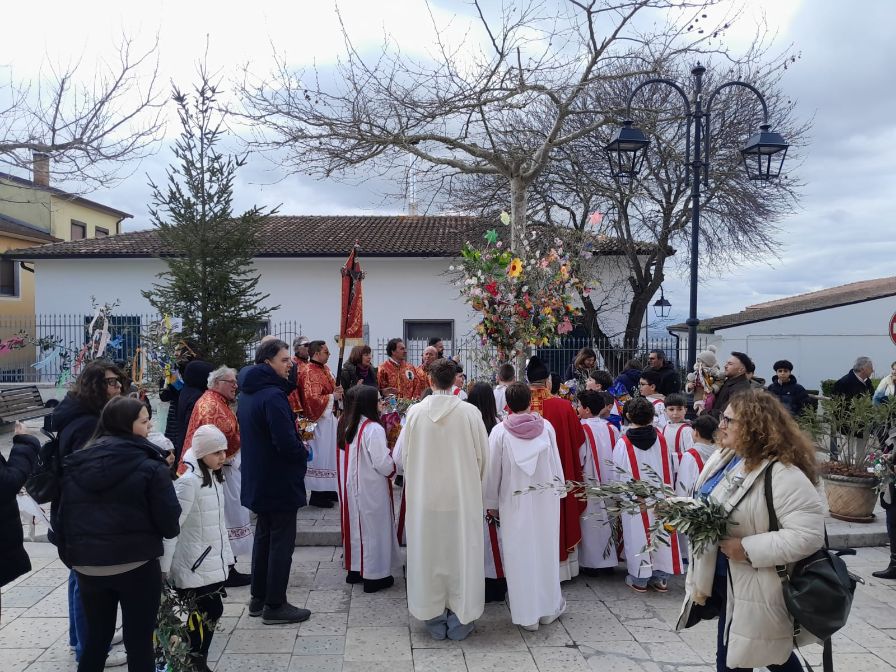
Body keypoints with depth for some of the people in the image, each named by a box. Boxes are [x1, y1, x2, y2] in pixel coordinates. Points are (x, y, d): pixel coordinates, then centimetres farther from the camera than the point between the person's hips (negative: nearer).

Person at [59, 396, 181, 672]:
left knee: (96, 638, 22)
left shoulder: (76, 464, 3)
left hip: (87, 566, 5)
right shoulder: (149, 466, -13)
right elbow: (170, 523, -11)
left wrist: (70, 556, 19)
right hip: (136, 566, -5)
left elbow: (64, 516, 8)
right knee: (139, 642, 8)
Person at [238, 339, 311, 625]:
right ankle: (275, 606, 10)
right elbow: (287, 442, -28)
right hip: (279, 481, -9)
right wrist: (303, 453, -7)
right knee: (282, 542, 1)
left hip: (258, 480, 10)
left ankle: (258, 599, 29)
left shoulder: (248, 393, 8)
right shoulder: (273, 395, -23)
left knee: (264, 537, 19)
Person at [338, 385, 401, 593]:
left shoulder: (350, 426, 3)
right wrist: (394, 466, -2)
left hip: (352, 487, 8)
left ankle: (355, 569, 28)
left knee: (357, 524, 17)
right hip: (371, 489, -8)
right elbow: (384, 465, -22)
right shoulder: (373, 429, -21)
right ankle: (374, 575, 13)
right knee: (373, 528, 4)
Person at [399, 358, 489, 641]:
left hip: (424, 496, 1)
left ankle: (435, 620, 22)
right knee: (461, 552, 11)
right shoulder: (470, 412, -11)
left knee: (429, 553, 12)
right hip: (463, 496, -1)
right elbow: (483, 456, -2)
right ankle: (460, 620, 20)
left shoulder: (416, 412, -8)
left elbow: (403, 456, 2)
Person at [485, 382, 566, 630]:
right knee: (546, 550, 15)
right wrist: (559, 490, 14)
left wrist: (491, 502, 6)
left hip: (514, 501, -2)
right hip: (545, 498, 2)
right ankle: (549, 608, 26)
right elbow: (556, 462, 1)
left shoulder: (500, 432, -11)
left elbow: (493, 470, -5)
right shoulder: (546, 427, -7)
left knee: (520, 554, 7)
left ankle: (527, 614, 15)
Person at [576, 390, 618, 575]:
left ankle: (591, 563, 11)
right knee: (607, 520, 14)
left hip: (588, 484, -5)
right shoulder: (611, 429, -1)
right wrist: (613, 479, 16)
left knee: (590, 523, 5)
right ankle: (608, 561, 22)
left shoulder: (582, 429, -16)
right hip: (609, 484, 5)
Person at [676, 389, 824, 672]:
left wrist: (748, 549, -28)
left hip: (752, 586, -7)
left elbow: (808, 535, -28)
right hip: (718, 575, 7)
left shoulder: (783, 474, -23)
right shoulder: (721, 458, 3)